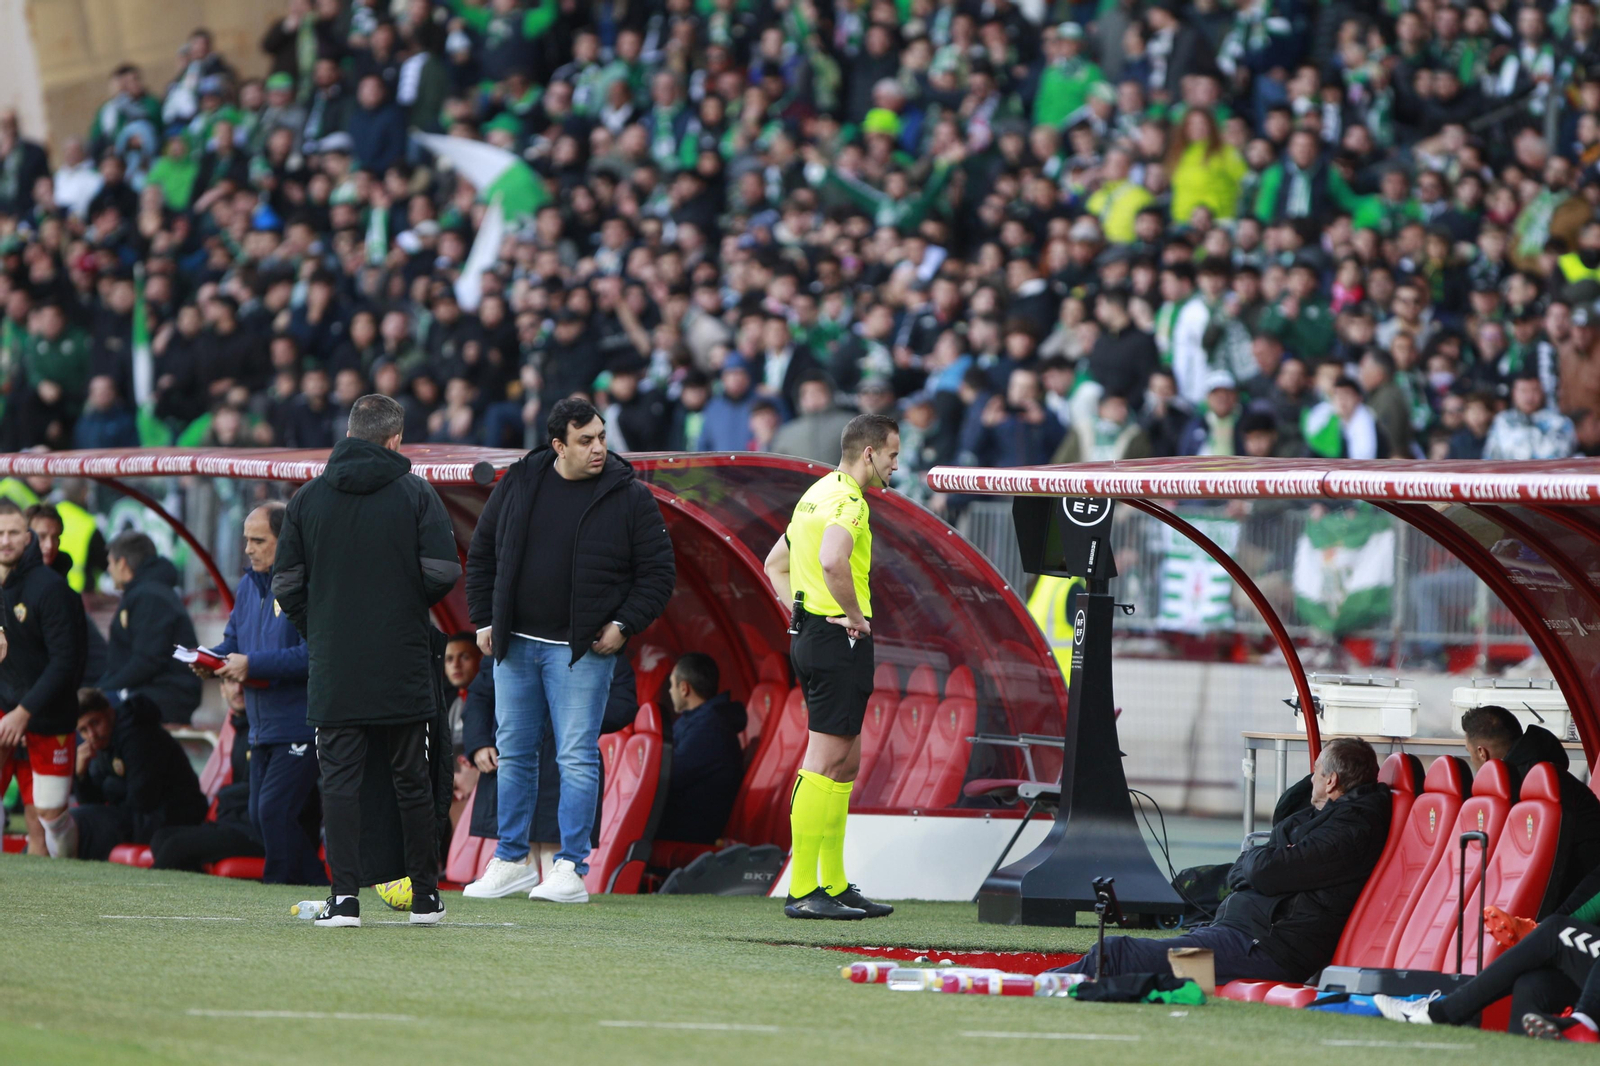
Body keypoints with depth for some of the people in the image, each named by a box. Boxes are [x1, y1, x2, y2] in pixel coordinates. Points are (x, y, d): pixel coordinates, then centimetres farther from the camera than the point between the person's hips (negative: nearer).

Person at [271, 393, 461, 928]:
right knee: (412, 779, 9)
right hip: (404, 664, 0)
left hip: (333, 666, 1)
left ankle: (344, 898, -10)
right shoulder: (415, 494, -2)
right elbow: (443, 572, -10)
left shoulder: (308, 498, 3)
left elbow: (286, 583, 2)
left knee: (339, 779, 0)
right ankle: (425, 897, 14)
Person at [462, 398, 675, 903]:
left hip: (581, 651, -4)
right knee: (513, 753, 9)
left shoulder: (629, 497, -3)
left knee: (577, 758, -6)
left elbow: (658, 573, 1)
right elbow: (482, 554, 15)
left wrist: (623, 625, -9)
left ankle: (571, 870, -2)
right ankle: (512, 861, 19)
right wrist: (484, 620, 9)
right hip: (514, 646, 4)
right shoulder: (518, 484, 6)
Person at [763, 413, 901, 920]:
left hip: (811, 632, 10)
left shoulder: (817, 494, 18)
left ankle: (834, 884, 17)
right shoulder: (847, 500, -14)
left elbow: (775, 563, 27)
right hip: (840, 640, -10)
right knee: (826, 761, -9)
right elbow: (833, 560, -33)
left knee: (845, 763, 14)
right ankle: (802, 891, -10)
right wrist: (854, 615, -19)